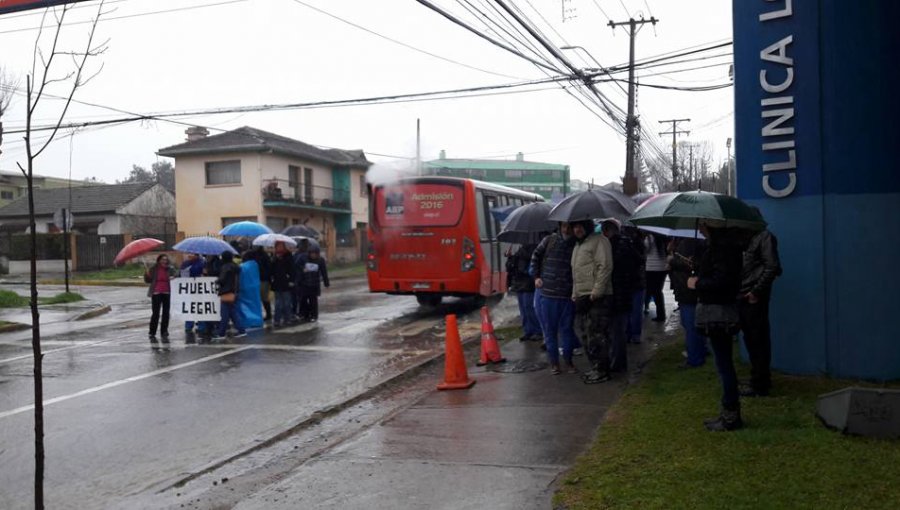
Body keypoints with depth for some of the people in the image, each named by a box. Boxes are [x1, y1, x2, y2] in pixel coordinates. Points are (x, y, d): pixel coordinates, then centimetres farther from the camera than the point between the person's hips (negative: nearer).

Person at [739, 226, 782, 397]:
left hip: (754, 299, -8)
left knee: (758, 341, -1)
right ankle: (761, 380, 27)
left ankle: (759, 386, 7)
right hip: (741, 297, 8)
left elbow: (772, 267, -13)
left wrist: (756, 291, -14)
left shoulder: (764, 236, -7)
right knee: (750, 339, 14)